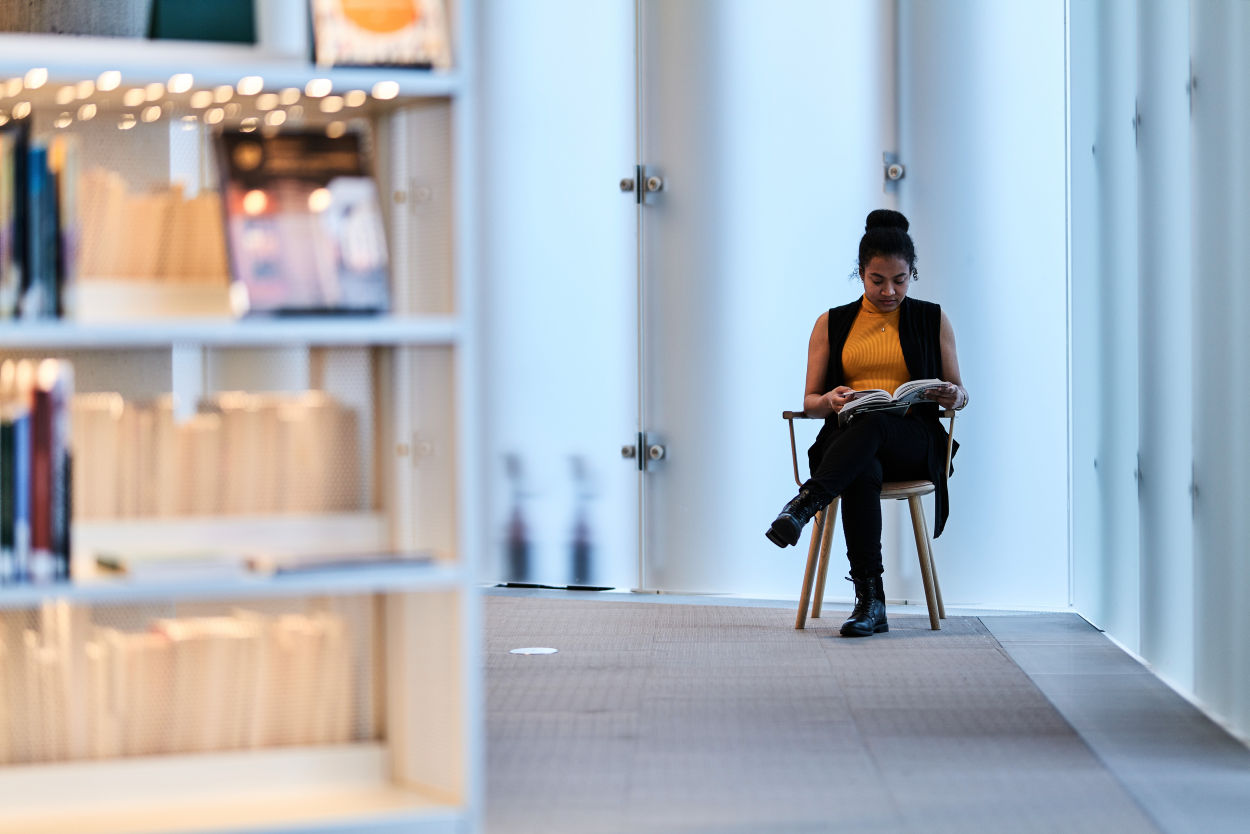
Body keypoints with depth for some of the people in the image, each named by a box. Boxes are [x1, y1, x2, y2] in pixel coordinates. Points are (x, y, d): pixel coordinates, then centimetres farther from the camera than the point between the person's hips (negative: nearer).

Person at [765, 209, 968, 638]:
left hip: (913, 442, 0)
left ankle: (805, 503, -46)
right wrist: (831, 401, -11)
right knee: (863, 476, -40)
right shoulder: (832, 324, 16)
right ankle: (870, 602, -43)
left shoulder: (932, 321, 15)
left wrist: (953, 396, -9)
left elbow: (959, 393, 17)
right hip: (847, 438, 1)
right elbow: (810, 401, 14)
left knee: (873, 423, -40)